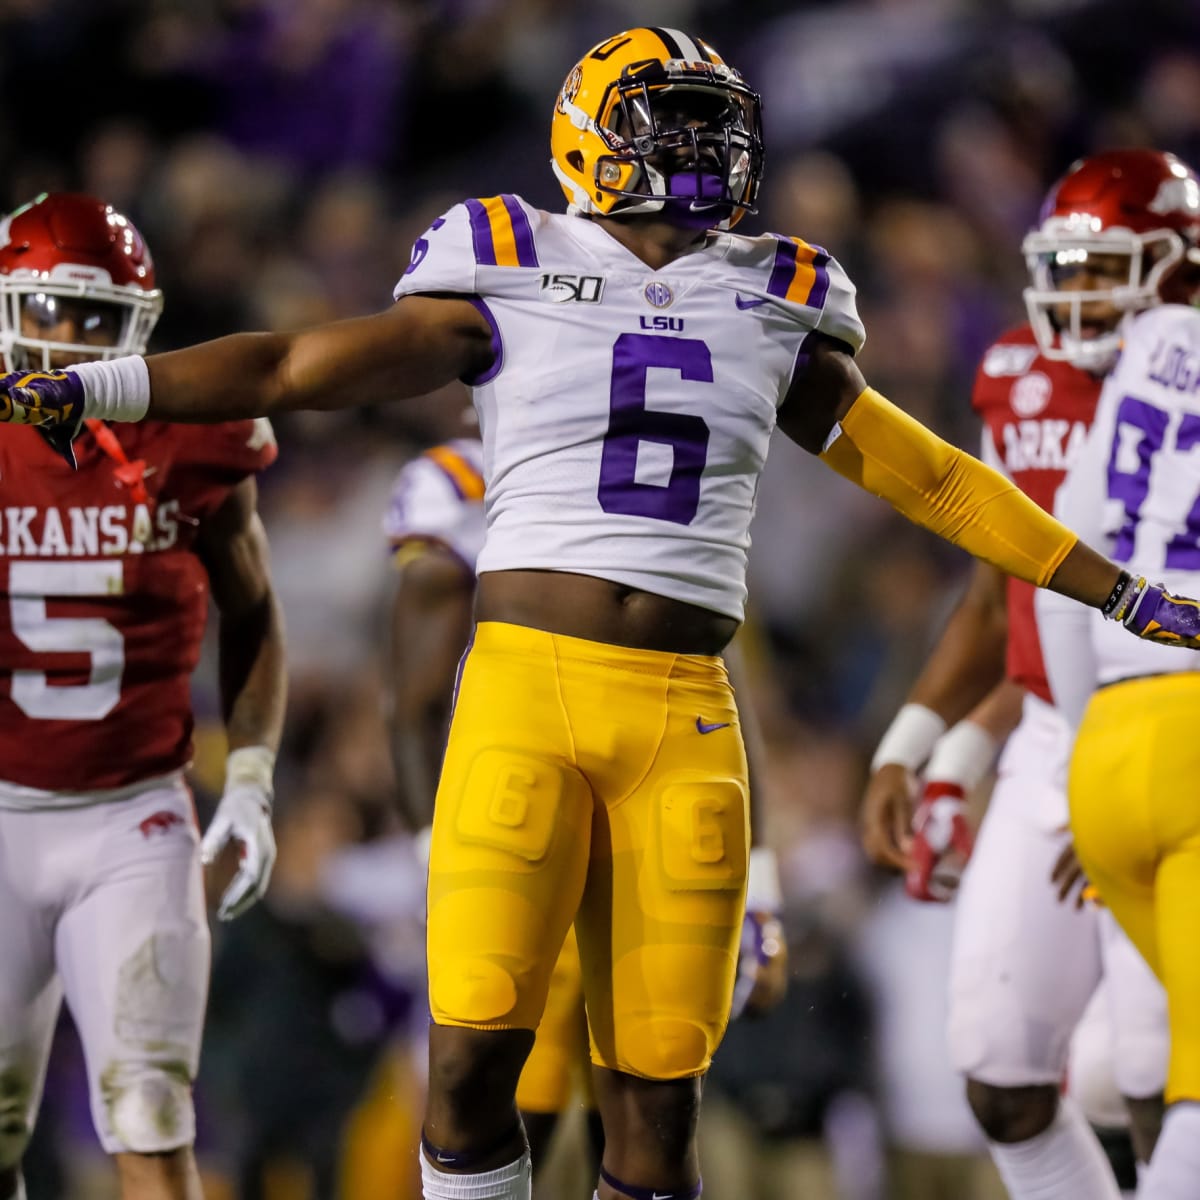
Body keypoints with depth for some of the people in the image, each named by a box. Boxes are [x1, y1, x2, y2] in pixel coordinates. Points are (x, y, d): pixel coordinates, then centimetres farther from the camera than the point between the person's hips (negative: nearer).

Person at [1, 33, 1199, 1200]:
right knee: (473, 1054, -13)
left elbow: (935, 478, 23)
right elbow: (292, 366, 5)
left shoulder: (773, 317, 16)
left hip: (684, 720, 3)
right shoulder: (508, 285, 7)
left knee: (657, 1083, 0)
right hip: (526, 689, -3)